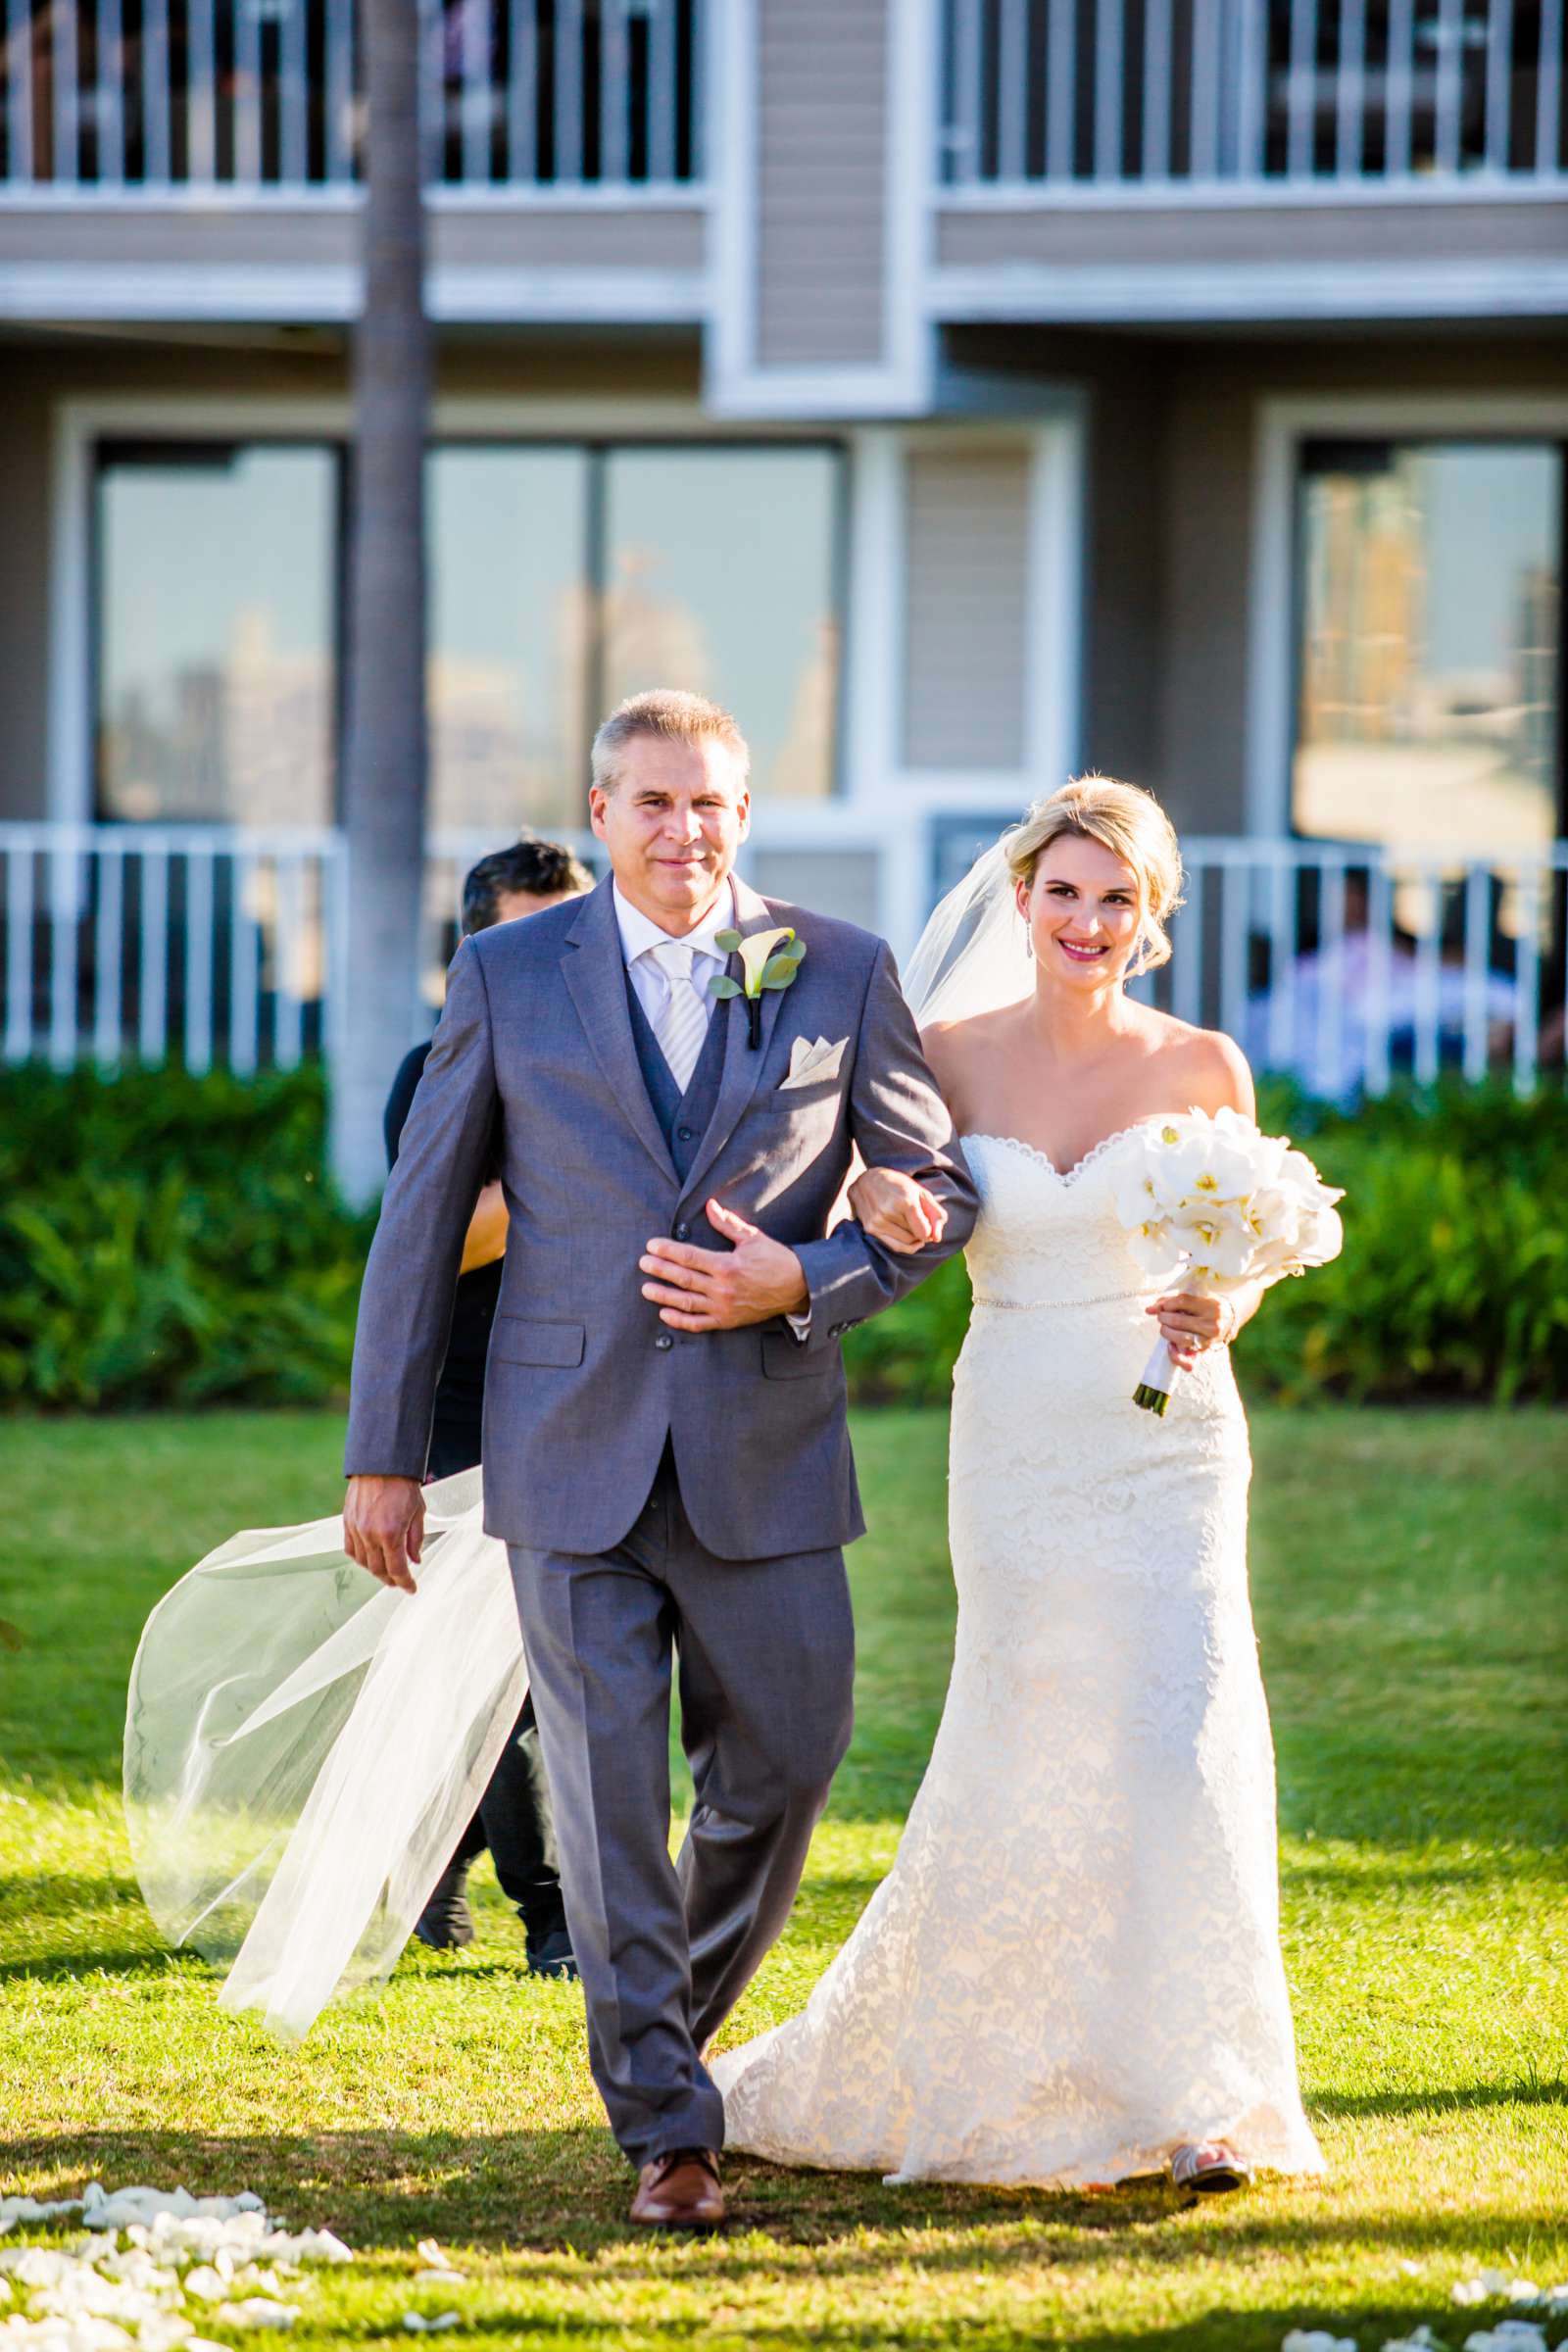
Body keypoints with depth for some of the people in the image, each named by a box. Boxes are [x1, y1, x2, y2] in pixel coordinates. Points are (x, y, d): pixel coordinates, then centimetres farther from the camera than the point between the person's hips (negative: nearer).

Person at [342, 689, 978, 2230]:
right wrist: (383, 1453, 2)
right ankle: (665, 2129, 4)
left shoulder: (842, 975, 3)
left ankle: (676, 2026, 34)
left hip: (766, 1452, 1)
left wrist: (802, 1282, -12)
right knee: (608, 1793, -3)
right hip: (574, 1455, -1)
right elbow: (421, 1218, 4)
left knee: (782, 1767, 7)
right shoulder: (508, 977, 2)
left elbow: (938, 1190, 7)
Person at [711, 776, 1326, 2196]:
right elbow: (872, 1175, 6)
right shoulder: (954, 1055, 1)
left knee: (1184, 1740, -13)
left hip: (1170, 1449, -1)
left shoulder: (1201, 1069, 0)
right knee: (1028, 1755, 3)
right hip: (1014, 1444, 1)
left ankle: (1192, 2093, -5)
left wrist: (1218, 1317, -14)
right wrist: (873, 1195, -18)